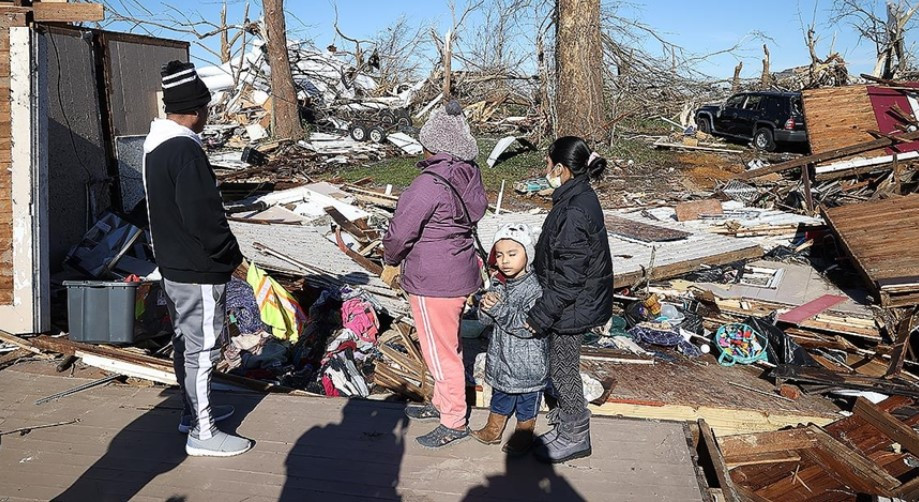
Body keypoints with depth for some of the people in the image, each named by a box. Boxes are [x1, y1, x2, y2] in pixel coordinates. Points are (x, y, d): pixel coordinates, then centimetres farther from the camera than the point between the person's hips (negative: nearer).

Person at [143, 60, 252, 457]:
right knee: (201, 349, 0)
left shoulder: (156, 145, 10)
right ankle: (202, 434, 10)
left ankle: (194, 411, 36)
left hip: (172, 263, 10)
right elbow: (204, 217, -25)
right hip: (199, 270, -10)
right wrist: (234, 258, -12)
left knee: (186, 342, 20)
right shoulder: (186, 151, -22)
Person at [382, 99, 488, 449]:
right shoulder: (468, 174, 2)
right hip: (460, 272, 9)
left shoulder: (431, 183, -25)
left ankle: (454, 422, 19)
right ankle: (442, 403, 41)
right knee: (448, 344, 23)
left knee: (439, 350, 5)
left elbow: (401, 229, -20)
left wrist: (391, 262, 2)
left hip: (434, 282, -9)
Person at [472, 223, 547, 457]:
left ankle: (524, 436, 33)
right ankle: (493, 429, 44)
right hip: (501, 358, 7)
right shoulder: (498, 284, -1)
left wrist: (499, 308, -31)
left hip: (527, 362, -6)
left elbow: (527, 326, -30)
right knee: (500, 396, 26)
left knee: (526, 402, 14)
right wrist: (486, 306, -22)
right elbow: (485, 319, 1)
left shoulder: (535, 288, -24)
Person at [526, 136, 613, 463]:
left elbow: (568, 277, -27)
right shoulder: (580, 197, 4)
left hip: (571, 307, -9)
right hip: (577, 302, 9)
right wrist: (543, 310, 21)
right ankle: (570, 415, 42)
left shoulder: (575, 212, -28)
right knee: (563, 366, 23)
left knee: (562, 369, 7)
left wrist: (539, 317, -19)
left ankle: (574, 436, 24)